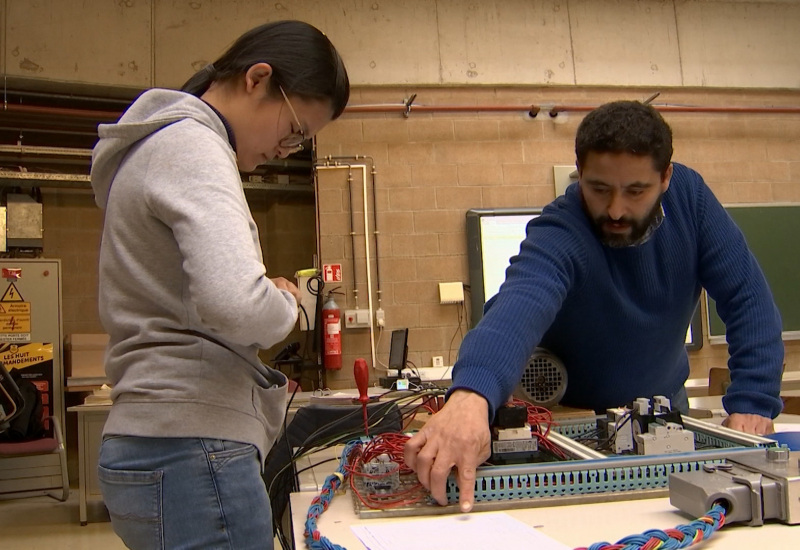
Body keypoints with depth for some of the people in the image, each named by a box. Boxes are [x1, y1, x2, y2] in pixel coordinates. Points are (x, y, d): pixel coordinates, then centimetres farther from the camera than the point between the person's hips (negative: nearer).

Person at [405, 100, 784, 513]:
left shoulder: (688, 195, -15)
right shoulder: (559, 237, -32)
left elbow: (747, 298, -15)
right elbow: (520, 305, -52)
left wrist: (752, 403, -25)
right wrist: (470, 395, -71)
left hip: (665, 405, 4)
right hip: (569, 415, -3)